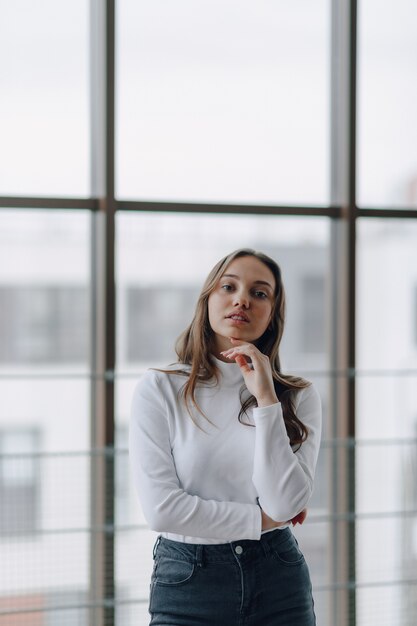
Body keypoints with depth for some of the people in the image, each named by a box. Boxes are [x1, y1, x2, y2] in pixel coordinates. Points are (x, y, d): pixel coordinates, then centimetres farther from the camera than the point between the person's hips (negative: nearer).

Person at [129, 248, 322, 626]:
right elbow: (161, 509, -14)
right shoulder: (159, 389, -6)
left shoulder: (298, 397, -1)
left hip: (279, 580, 2)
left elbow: (285, 504, -13)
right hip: (187, 580, -2)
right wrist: (262, 519, -8)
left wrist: (265, 397, -16)